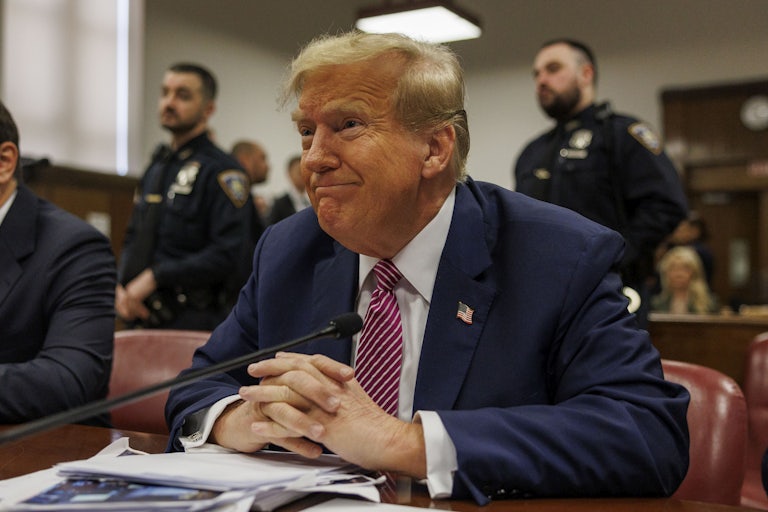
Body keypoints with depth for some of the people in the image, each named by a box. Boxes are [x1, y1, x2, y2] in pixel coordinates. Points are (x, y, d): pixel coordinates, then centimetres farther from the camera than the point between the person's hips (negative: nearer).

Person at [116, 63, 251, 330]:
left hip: (191, 320, -7)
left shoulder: (222, 170, -9)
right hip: (140, 314, 7)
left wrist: (154, 277, -17)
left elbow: (227, 254, -19)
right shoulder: (157, 166, 16)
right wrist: (122, 286, 3)